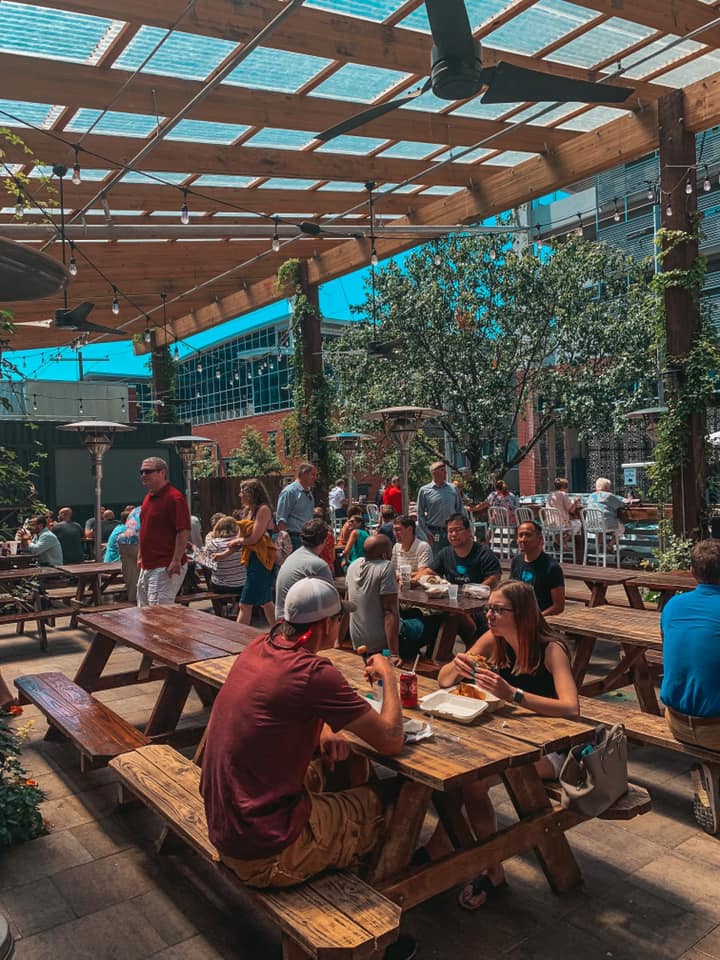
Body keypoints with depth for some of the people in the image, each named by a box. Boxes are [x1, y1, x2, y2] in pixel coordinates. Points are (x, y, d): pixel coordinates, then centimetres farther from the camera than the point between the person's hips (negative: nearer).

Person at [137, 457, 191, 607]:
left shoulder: (174, 498, -15)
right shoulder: (148, 497, 15)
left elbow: (184, 531, -20)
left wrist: (176, 561, -24)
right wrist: (140, 556, 20)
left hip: (165, 567, -10)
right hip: (147, 565, 10)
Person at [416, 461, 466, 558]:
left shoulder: (453, 489, 7)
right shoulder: (424, 491, -1)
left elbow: (461, 511, 11)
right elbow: (420, 515, 0)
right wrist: (427, 533, -5)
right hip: (434, 534, -3)